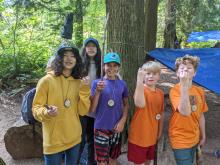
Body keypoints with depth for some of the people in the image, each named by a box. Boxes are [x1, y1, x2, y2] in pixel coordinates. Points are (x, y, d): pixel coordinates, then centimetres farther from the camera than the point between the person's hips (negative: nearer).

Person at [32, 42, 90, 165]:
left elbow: (82, 111, -2)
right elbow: (36, 108, -8)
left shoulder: (79, 82, 1)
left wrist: (85, 90, -14)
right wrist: (46, 112, -29)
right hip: (53, 141, -4)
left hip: (74, 139, 4)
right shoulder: (47, 80, -11)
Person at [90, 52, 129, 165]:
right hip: (101, 128, -3)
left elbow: (126, 105, 9)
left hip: (116, 128, 3)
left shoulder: (122, 84, 1)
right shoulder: (97, 83, -7)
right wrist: (98, 91, -21)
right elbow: (92, 109, -9)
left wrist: (122, 121, -5)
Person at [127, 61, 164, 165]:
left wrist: (160, 131, 16)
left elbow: (161, 113, 12)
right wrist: (140, 80, -43)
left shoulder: (160, 93, 1)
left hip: (152, 135, 6)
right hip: (138, 135, -6)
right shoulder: (140, 88, -18)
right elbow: (140, 104, -40)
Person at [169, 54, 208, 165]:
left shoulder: (199, 91, -1)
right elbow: (185, 112, -34)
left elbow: (200, 115, 9)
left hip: (194, 138, 6)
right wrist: (184, 85, -38)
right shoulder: (174, 90, -18)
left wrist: (203, 136, 14)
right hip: (180, 139, -6)